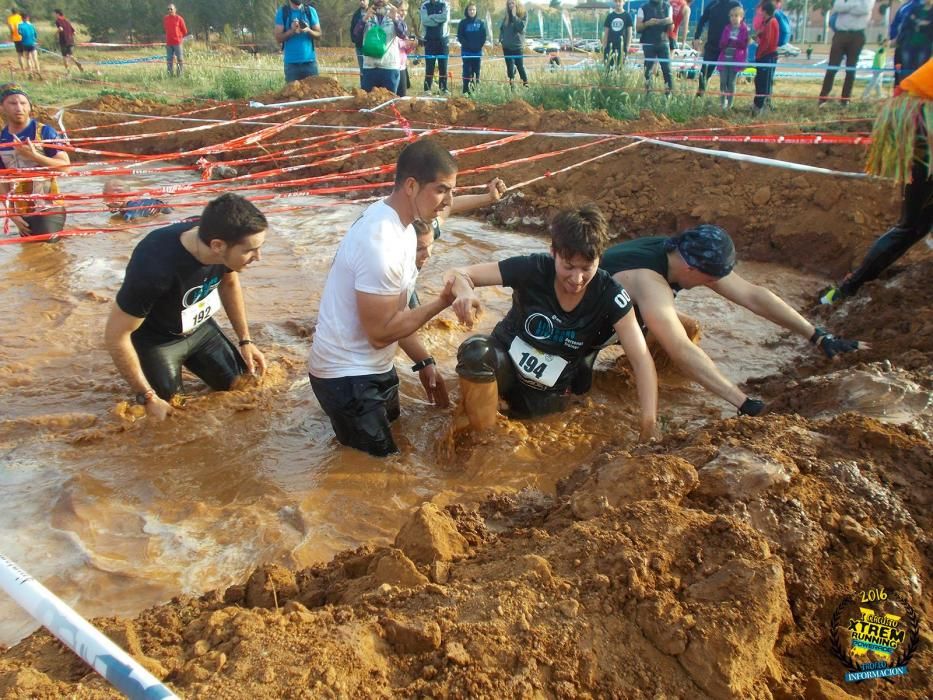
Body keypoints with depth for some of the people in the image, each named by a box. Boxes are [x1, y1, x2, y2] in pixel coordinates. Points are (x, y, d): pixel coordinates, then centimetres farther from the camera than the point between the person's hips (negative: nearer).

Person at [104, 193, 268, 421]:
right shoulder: (155, 267, -42)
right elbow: (115, 336, -29)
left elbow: (229, 283, 1)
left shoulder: (222, 235, -24)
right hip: (156, 339, -5)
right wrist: (147, 397, -22)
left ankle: (184, 359, 30)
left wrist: (245, 340, 4)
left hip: (200, 327, 5)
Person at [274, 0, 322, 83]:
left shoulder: (311, 11, 6)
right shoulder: (282, 12, 3)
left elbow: (318, 34, 6)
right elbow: (278, 38, -1)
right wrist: (292, 31, -18)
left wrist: (308, 30, -15)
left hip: (310, 60, 1)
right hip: (291, 62, -1)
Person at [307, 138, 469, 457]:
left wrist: (423, 362, 7)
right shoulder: (380, 242, -29)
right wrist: (442, 302, -18)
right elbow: (381, 331, -25)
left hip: (375, 366, 10)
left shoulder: (402, 226, 3)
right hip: (347, 376, -10)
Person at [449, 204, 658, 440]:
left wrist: (649, 420, -35)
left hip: (548, 394, 3)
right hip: (505, 361, -2)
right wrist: (464, 291, -45)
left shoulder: (609, 296, -19)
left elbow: (641, 360, -22)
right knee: (476, 352, -34)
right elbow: (456, 274, -20)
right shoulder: (532, 269, -22)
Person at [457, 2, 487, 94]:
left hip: (478, 51, 2)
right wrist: (467, 45, -13)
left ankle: (475, 89, 10)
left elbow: (483, 36, 5)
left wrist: (480, 45, -7)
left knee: (476, 71, 4)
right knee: (467, 70, -5)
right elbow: (460, 36, -3)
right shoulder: (463, 23, 1)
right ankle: (466, 91, -4)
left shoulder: (481, 23, 6)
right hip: (466, 51, -2)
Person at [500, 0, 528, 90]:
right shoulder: (507, 16, 7)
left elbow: (520, 27, -19)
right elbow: (501, 28, 18)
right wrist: (501, 38, 5)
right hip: (507, 46, 4)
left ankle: (526, 84, 13)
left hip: (518, 46, -4)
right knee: (510, 67, 3)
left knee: (520, 66, 0)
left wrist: (514, 15, -17)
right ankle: (512, 85, 9)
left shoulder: (523, 15, -4)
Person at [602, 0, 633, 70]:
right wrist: (604, 47, 4)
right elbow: (606, 33, 10)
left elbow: (629, 32, 3)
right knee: (609, 68, 0)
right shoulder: (610, 16, 9)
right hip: (610, 46, 2)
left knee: (620, 67, -4)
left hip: (622, 46, -2)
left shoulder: (627, 15, 3)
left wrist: (627, 47, -4)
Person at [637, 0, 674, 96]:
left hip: (664, 43, 2)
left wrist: (670, 23, -11)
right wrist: (647, 23, -19)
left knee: (667, 70, -6)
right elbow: (637, 28, -1)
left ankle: (669, 93, -4)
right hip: (648, 45, -1)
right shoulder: (644, 8, 1)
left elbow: (671, 29, 11)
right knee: (648, 70, -1)